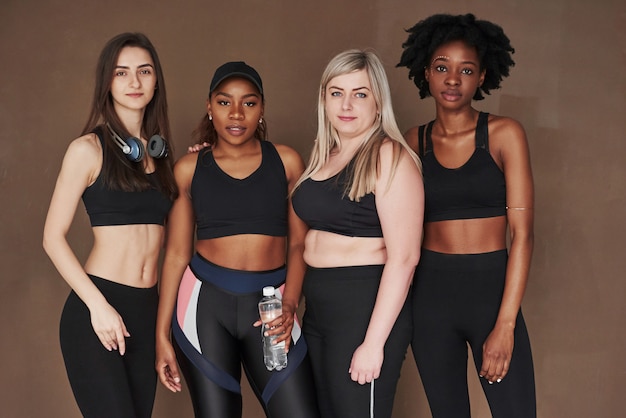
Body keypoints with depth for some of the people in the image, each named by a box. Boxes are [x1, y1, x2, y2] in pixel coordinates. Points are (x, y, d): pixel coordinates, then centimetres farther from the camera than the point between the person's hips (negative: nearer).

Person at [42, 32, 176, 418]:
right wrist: (98, 306, -15)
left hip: (148, 310, 6)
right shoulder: (89, 148, -4)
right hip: (96, 310, -5)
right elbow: (54, 237, -7)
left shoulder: (159, 152, 12)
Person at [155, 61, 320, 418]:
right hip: (205, 302, 0)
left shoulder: (286, 161, 4)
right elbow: (177, 252, 6)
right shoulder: (189, 169, 5)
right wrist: (162, 334, 4)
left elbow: (299, 242, 4)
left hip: (270, 303, 0)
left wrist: (290, 304, -12)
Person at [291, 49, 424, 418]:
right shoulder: (324, 155, 11)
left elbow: (404, 258, -17)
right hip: (318, 310, 8)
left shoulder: (389, 156, -12)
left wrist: (374, 343, -21)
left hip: (366, 310, -8)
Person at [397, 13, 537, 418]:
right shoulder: (414, 142, 5)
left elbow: (522, 232, -7)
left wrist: (505, 325, -13)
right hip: (431, 294, 3)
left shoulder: (504, 134, -3)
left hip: (491, 290, -2)